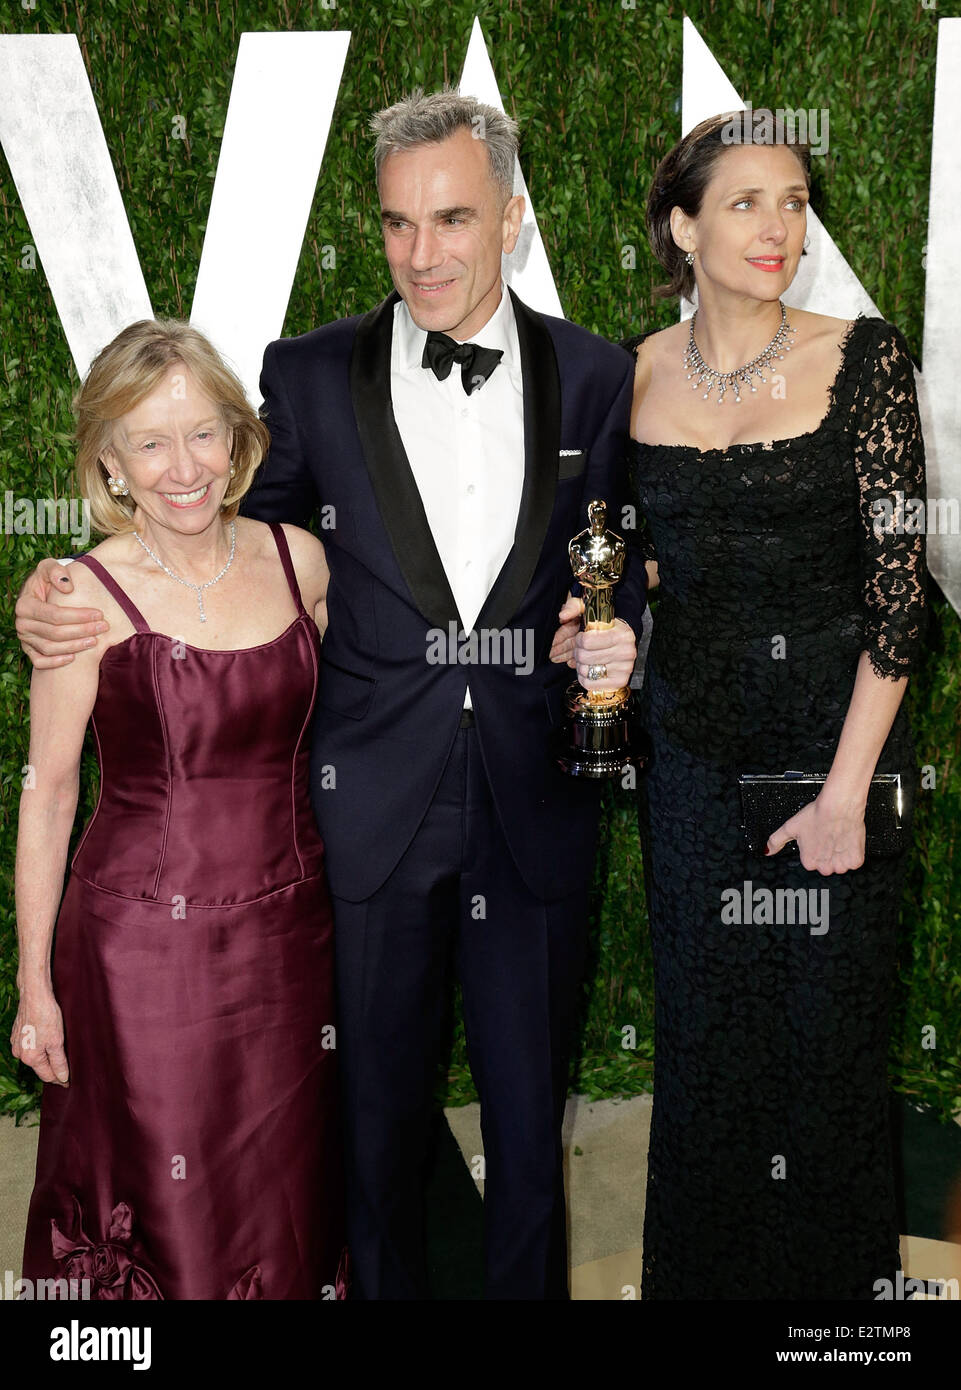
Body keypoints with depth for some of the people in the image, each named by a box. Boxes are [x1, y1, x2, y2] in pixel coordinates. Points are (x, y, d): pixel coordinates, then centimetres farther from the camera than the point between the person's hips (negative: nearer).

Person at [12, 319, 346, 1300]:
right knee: (167, 1210, 10)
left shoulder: (297, 558, -1)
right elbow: (47, 790, -7)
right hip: (147, 942, -4)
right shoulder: (89, 595, -12)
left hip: (292, 927, 4)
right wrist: (35, 983, -5)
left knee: (285, 1192, 19)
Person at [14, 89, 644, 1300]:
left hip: (537, 804, 1)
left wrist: (619, 635, -11)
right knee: (381, 1108, 16)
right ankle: (385, 1286, 41)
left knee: (529, 1113, 15)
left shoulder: (596, 378, 1)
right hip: (373, 809, 0)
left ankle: (529, 1288, 40)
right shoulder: (312, 374, -1)